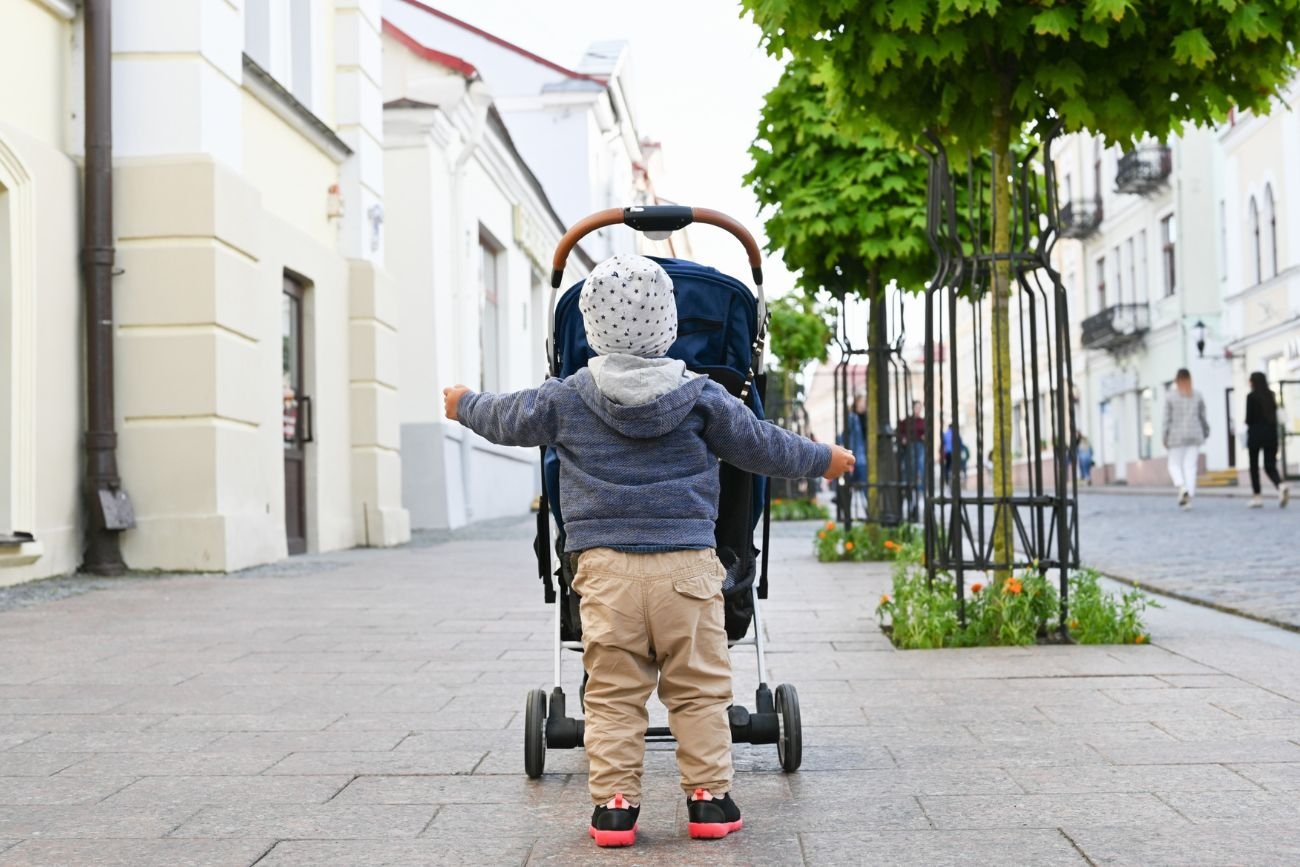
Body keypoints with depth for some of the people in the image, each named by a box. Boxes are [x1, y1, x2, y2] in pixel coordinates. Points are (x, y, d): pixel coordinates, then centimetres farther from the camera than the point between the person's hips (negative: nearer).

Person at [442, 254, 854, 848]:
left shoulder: (566, 399, 5)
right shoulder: (701, 397, 4)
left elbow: (508, 419, 21)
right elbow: (761, 445, 12)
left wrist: (465, 405, 44)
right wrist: (823, 460, 30)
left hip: (606, 565, 0)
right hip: (688, 564, 0)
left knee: (612, 693, 5)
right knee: (699, 689, 7)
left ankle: (614, 803, 6)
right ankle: (709, 798, 11)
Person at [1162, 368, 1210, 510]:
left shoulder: (1170, 396, -2)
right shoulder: (1197, 395, 4)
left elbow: (1167, 418, -5)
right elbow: (1203, 417, 8)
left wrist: (1165, 438, 2)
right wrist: (1206, 434, 21)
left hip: (1177, 435, -2)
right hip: (1195, 435, 2)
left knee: (1174, 465, 8)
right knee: (1190, 467, 2)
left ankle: (1182, 487, -20)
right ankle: (1188, 498, -6)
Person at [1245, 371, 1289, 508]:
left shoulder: (1251, 396, -8)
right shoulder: (1271, 396, 8)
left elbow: (1249, 418, -9)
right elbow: (1275, 415, 9)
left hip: (1256, 434, -4)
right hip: (1271, 433, 4)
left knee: (1254, 466, 9)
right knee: (1270, 466, 4)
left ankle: (1256, 497, 9)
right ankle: (1281, 486, -24)